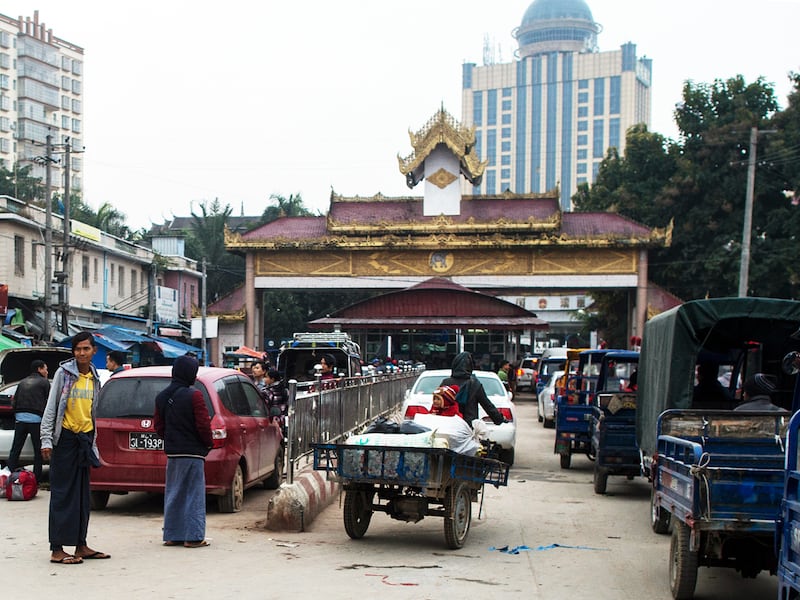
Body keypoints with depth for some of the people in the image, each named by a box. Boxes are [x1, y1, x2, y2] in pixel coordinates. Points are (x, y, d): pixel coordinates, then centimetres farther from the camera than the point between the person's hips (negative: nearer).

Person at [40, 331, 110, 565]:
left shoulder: (94, 378, 11)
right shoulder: (64, 373, -6)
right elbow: (50, 407, -7)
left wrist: (93, 445, 16)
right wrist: (46, 440, -14)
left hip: (85, 438, 6)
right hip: (65, 438, -6)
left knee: (82, 495, 9)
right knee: (63, 495, -6)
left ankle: (81, 545, 15)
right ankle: (57, 549, -5)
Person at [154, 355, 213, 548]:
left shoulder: (162, 396, 6)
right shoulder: (193, 396, -15)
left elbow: (158, 425, 11)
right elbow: (203, 425, -15)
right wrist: (209, 443, 1)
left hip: (172, 452, 6)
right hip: (193, 452, -6)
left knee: (173, 494, 13)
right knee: (194, 493, 0)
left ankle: (172, 535, 16)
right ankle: (193, 537, -1)